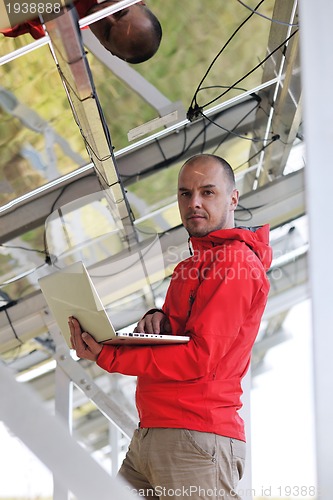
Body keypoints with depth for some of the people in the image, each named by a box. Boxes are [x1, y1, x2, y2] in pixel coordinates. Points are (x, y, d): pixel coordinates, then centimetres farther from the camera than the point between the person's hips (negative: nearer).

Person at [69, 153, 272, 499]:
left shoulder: (237, 264, -10)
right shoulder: (195, 263, 22)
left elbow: (199, 359, -17)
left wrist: (107, 357, -17)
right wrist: (157, 318, -1)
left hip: (194, 440, -9)